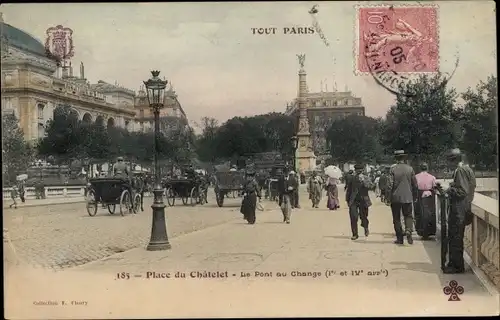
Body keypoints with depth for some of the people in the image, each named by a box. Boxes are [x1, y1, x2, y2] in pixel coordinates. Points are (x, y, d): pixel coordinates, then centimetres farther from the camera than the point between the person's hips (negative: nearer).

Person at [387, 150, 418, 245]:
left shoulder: (393, 169, -7)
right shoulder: (410, 169, 0)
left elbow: (390, 184, -11)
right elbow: (415, 184, 4)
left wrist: (390, 196, 2)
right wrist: (414, 196, 15)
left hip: (395, 198, -1)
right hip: (407, 197, 1)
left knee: (396, 218, 8)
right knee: (408, 215, 11)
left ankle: (399, 238, 9)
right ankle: (408, 230, -15)